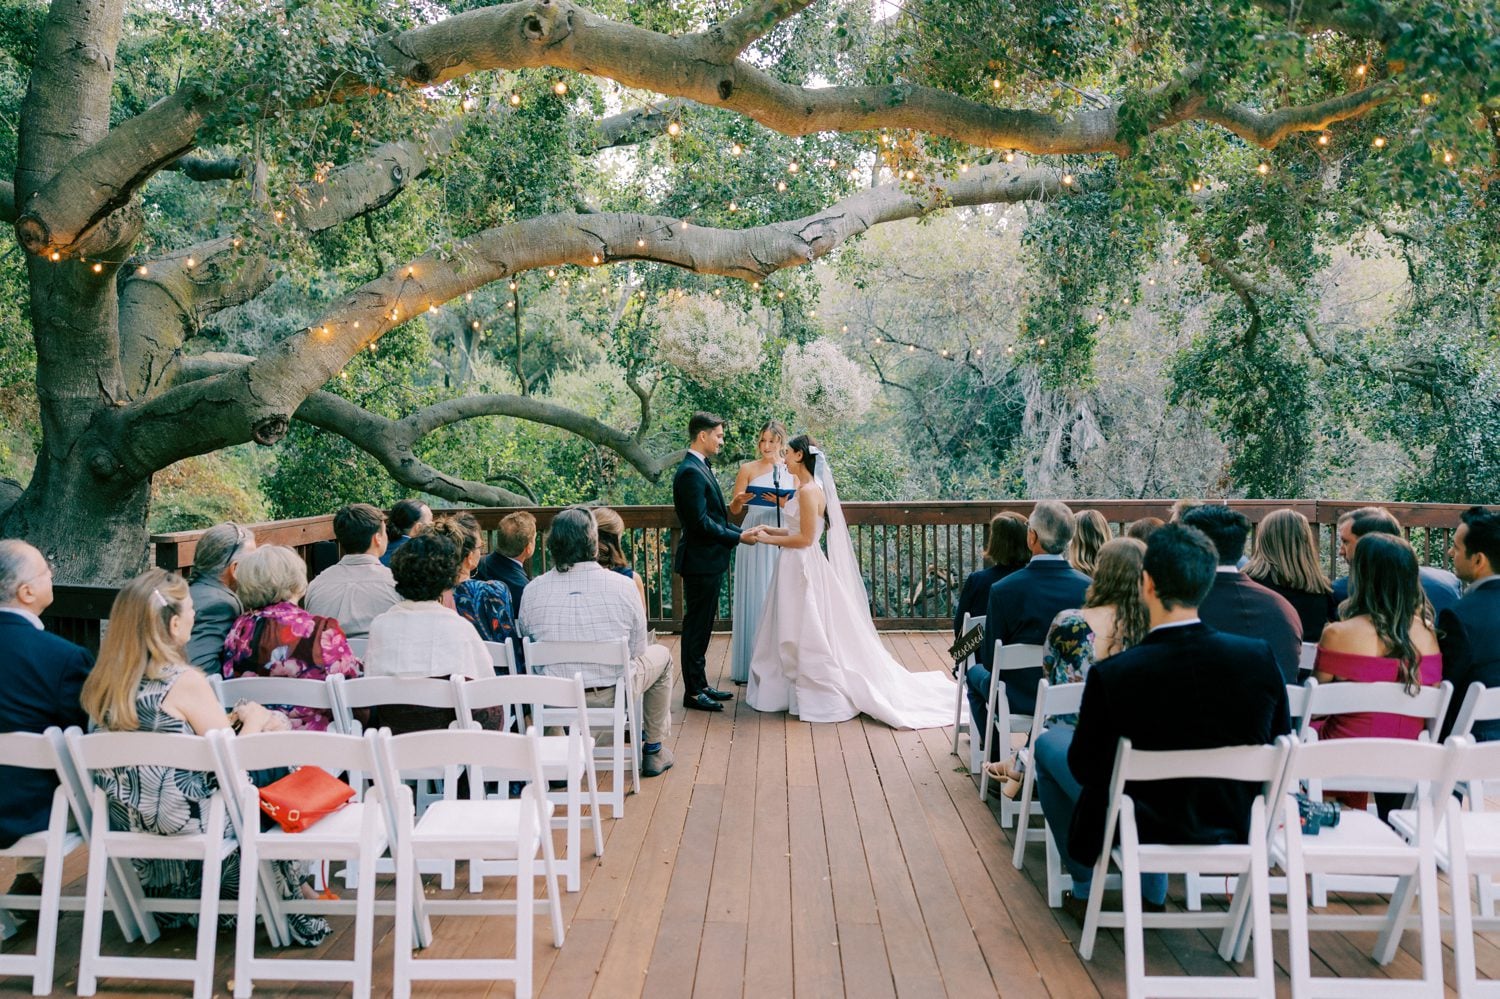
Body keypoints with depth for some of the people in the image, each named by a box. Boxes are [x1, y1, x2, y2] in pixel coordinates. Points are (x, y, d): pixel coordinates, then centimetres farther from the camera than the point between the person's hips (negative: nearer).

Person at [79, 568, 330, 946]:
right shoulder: (185, 681, -20)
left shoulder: (107, 681, 1)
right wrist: (253, 721, 3)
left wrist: (232, 720, 9)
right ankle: (289, 896, 30)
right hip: (186, 825, -7)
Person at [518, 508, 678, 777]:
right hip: (613, 697, -3)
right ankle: (654, 750, 34)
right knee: (661, 655, 27)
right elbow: (637, 650, -4)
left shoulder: (532, 591, -9)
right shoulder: (622, 586, -15)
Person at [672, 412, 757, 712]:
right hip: (700, 562, -10)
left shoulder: (700, 468, 14)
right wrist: (738, 538, -14)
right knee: (696, 628, -1)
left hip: (709, 563, 10)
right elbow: (701, 523, -22)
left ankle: (700, 685, 24)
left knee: (701, 628, 15)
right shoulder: (691, 472, -18)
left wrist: (739, 531, 8)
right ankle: (693, 693, 7)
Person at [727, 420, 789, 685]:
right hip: (755, 541, -1)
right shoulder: (748, 469, 5)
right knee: (755, 600, 0)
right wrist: (739, 499, -16)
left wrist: (785, 503, -12)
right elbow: (734, 510, 6)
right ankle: (752, 666, 8)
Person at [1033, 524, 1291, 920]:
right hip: (1233, 828, 4)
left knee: (1049, 742, 20)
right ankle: (1153, 894, 42)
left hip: (1144, 829, -4)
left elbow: (1085, 769, -14)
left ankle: (1086, 890, 29)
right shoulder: (1260, 657, -20)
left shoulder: (1112, 675, -29)